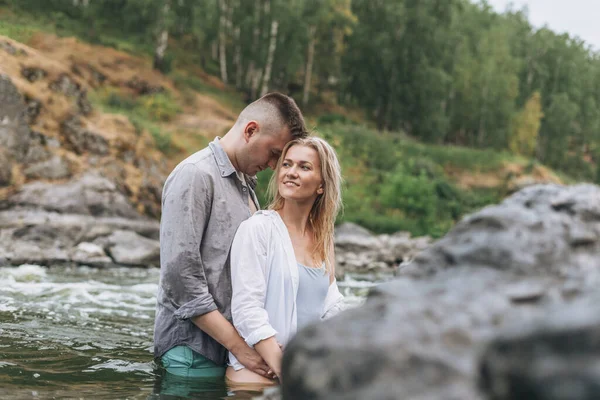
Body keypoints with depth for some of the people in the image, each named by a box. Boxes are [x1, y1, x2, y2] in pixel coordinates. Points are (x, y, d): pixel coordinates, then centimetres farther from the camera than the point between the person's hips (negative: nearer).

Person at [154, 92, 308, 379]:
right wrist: (237, 345, -19)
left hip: (234, 339, 8)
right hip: (194, 349, -8)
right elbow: (180, 274, -20)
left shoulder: (246, 182, 16)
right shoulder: (195, 175, -12)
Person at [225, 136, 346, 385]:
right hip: (259, 372, -6)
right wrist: (284, 372, -21)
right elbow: (247, 309, -14)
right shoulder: (257, 228, -6)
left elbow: (331, 306, 13)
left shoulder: (322, 237, 12)